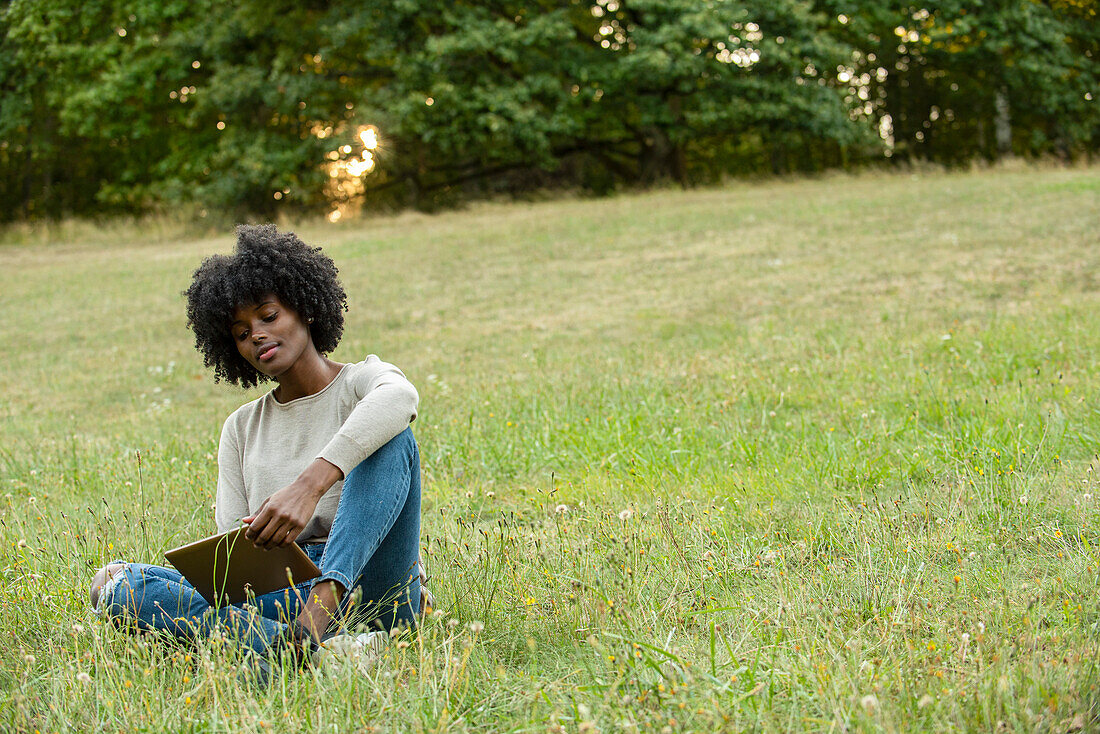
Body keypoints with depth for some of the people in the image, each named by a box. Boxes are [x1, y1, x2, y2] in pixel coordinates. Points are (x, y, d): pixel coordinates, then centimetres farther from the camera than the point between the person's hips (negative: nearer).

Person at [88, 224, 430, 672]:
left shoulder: (361, 383, 7)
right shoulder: (241, 428, 22)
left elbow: (400, 397, -21)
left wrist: (310, 485, -36)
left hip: (361, 583, -4)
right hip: (279, 595, 4)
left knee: (392, 439, -24)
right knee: (116, 585, -17)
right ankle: (311, 648, -39)